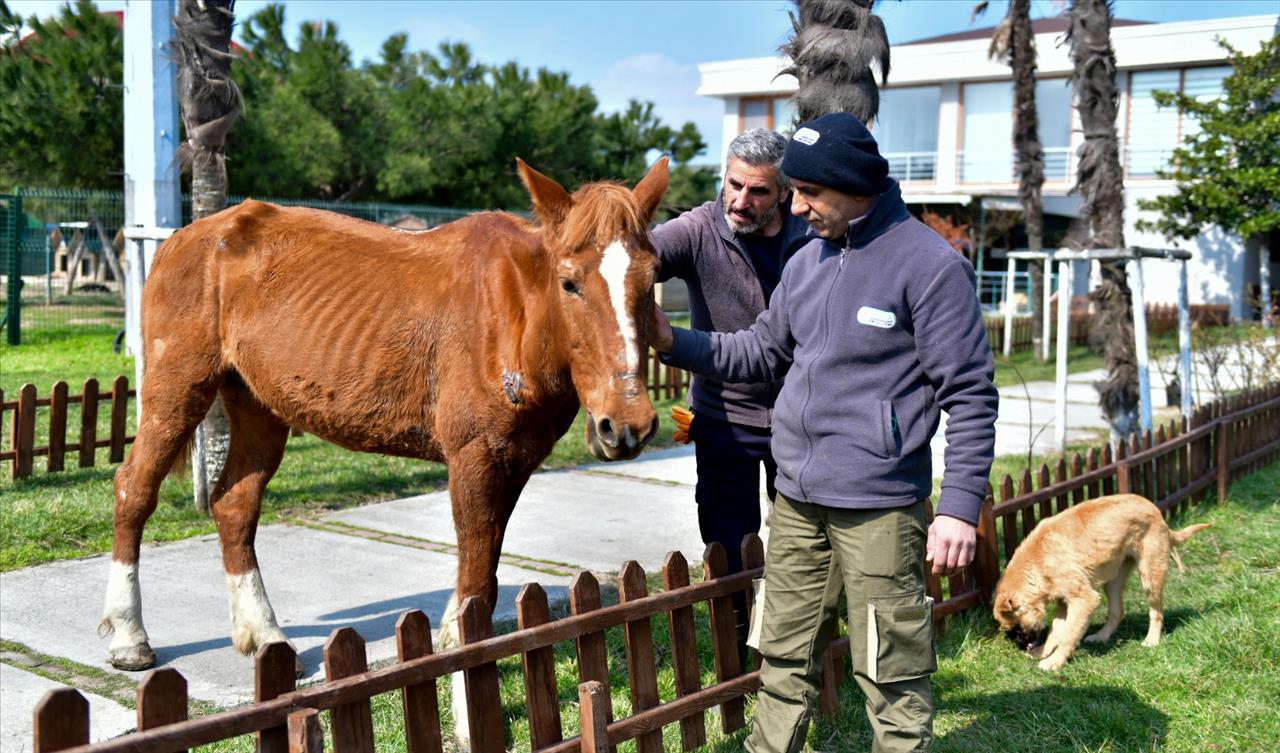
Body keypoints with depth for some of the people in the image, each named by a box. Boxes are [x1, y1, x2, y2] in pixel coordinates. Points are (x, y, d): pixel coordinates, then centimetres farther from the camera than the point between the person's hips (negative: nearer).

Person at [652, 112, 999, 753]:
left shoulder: (930, 264, -11)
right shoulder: (806, 262, 11)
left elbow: (970, 395, -12)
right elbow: (763, 351, 21)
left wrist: (960, 507, -17)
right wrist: (674, 342, 7)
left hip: (877, 507, -7)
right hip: (795, 499, 7)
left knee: (891, 676, 2)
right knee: (784, 660, 18)